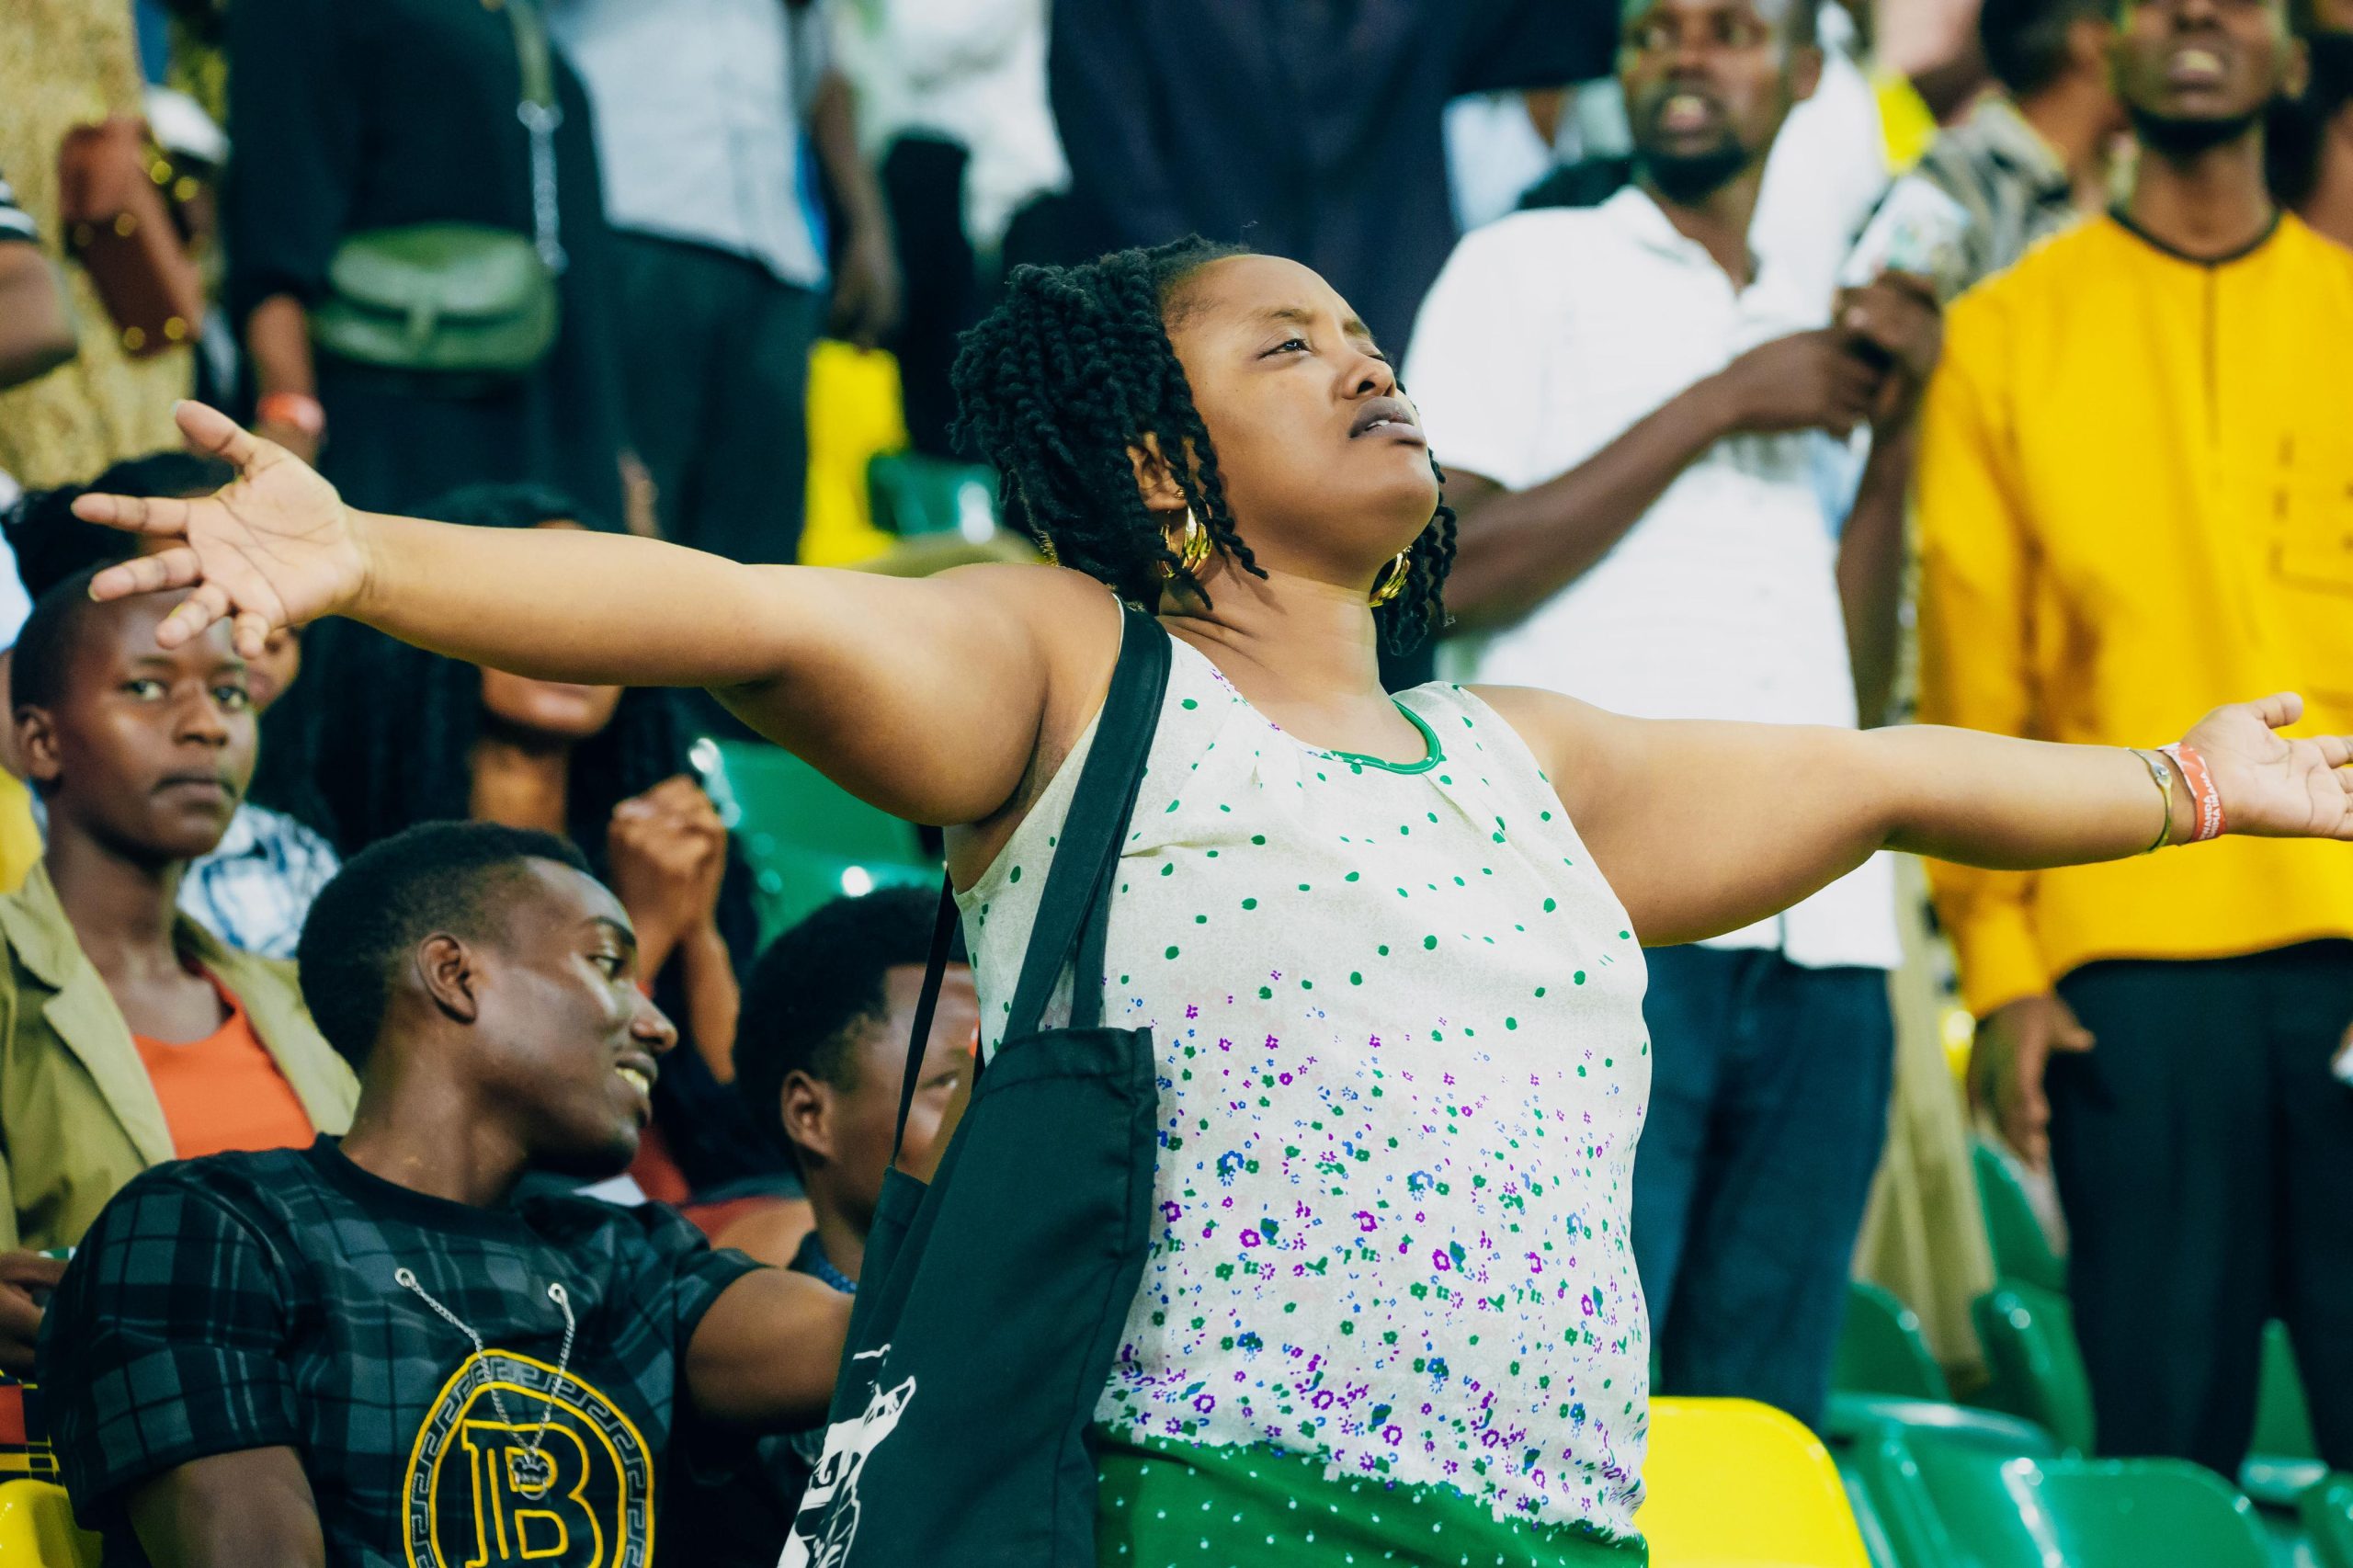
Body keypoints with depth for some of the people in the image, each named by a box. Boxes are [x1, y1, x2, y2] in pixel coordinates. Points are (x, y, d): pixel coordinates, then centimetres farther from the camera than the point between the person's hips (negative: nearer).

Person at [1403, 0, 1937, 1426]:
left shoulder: (1816, 330, 23)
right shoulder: (1530, 273, 7)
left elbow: (1853, 660, 17)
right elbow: (1451, 569, -6)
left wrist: (1897, 427, 6)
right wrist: (1717, 411, -5)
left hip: (1821, 948, 5)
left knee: (1766, 1420, 2)